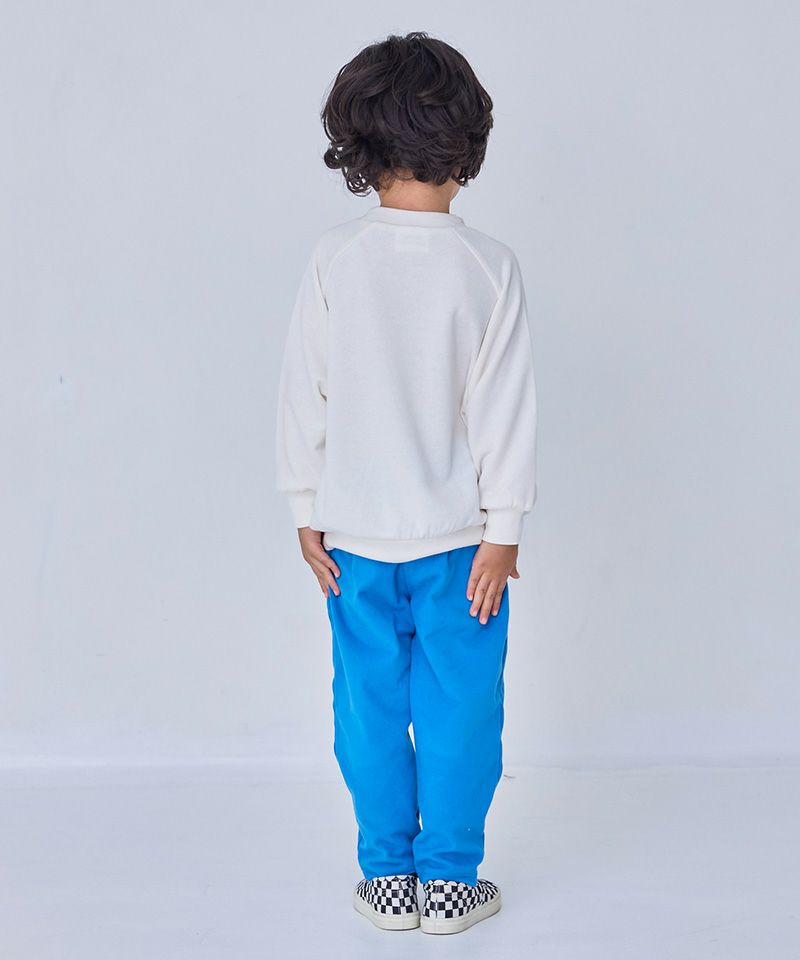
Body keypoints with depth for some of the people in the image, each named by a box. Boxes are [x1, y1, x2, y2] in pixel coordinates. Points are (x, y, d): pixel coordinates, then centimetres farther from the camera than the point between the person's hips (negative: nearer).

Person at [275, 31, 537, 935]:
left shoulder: (334, 258, -7)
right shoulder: (488, 266, -11)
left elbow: (303, 394, -2)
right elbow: (504, 410, -9)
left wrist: (306, 511, 7)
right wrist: (502, 530, -1)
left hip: (355, 533, 2)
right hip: (456, 533, -1)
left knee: (370, 707, 13)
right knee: (458, 709, 10)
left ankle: (387, 877, 24)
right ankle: (449, 879, 19)